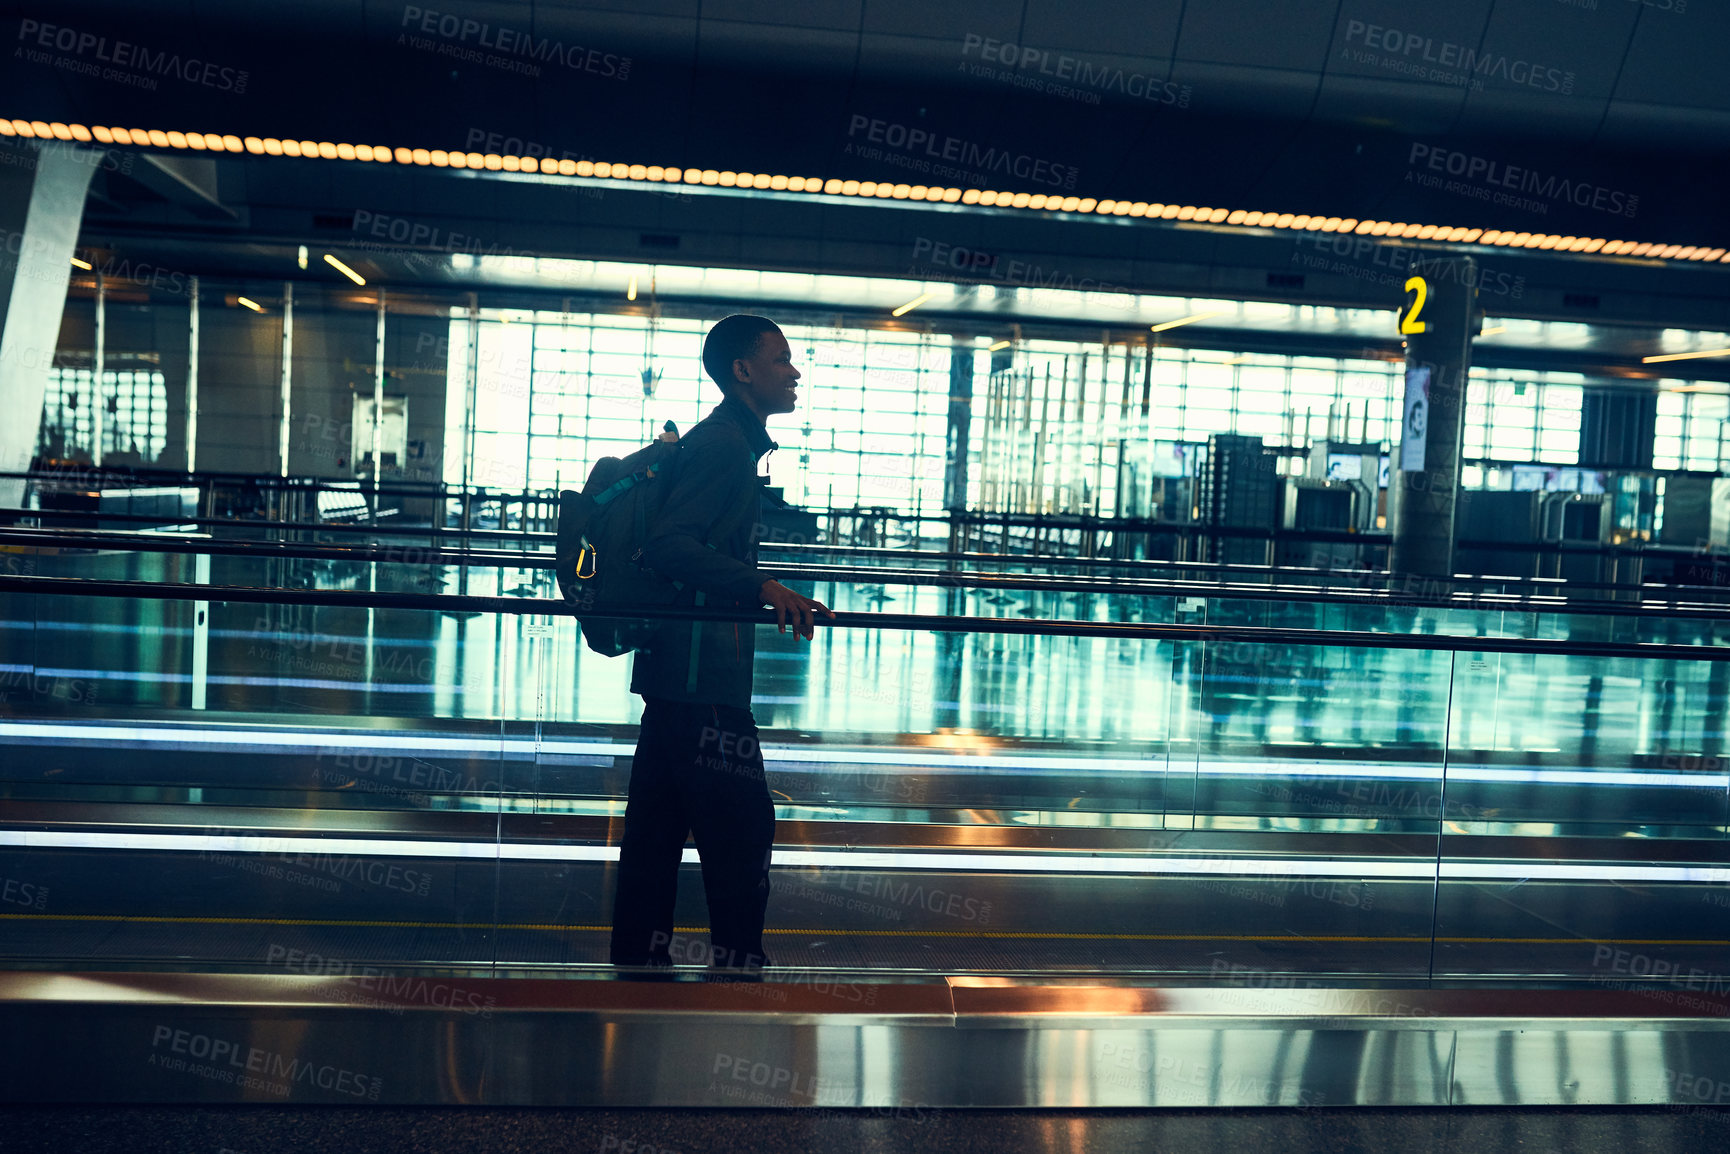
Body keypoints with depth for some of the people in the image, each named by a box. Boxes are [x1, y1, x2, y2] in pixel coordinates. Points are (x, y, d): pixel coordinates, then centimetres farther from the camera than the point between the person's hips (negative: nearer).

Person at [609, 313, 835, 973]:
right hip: (702, 673, -10)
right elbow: (668, 546, -24)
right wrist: (762, 587, -34)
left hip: (676, 666, 10)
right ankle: (739, 964, 6)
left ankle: (641, 955, 22)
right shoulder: (724, 445, -13)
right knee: (743, 826, -3)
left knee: (658, 820, 13)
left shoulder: (724, 441, 18)